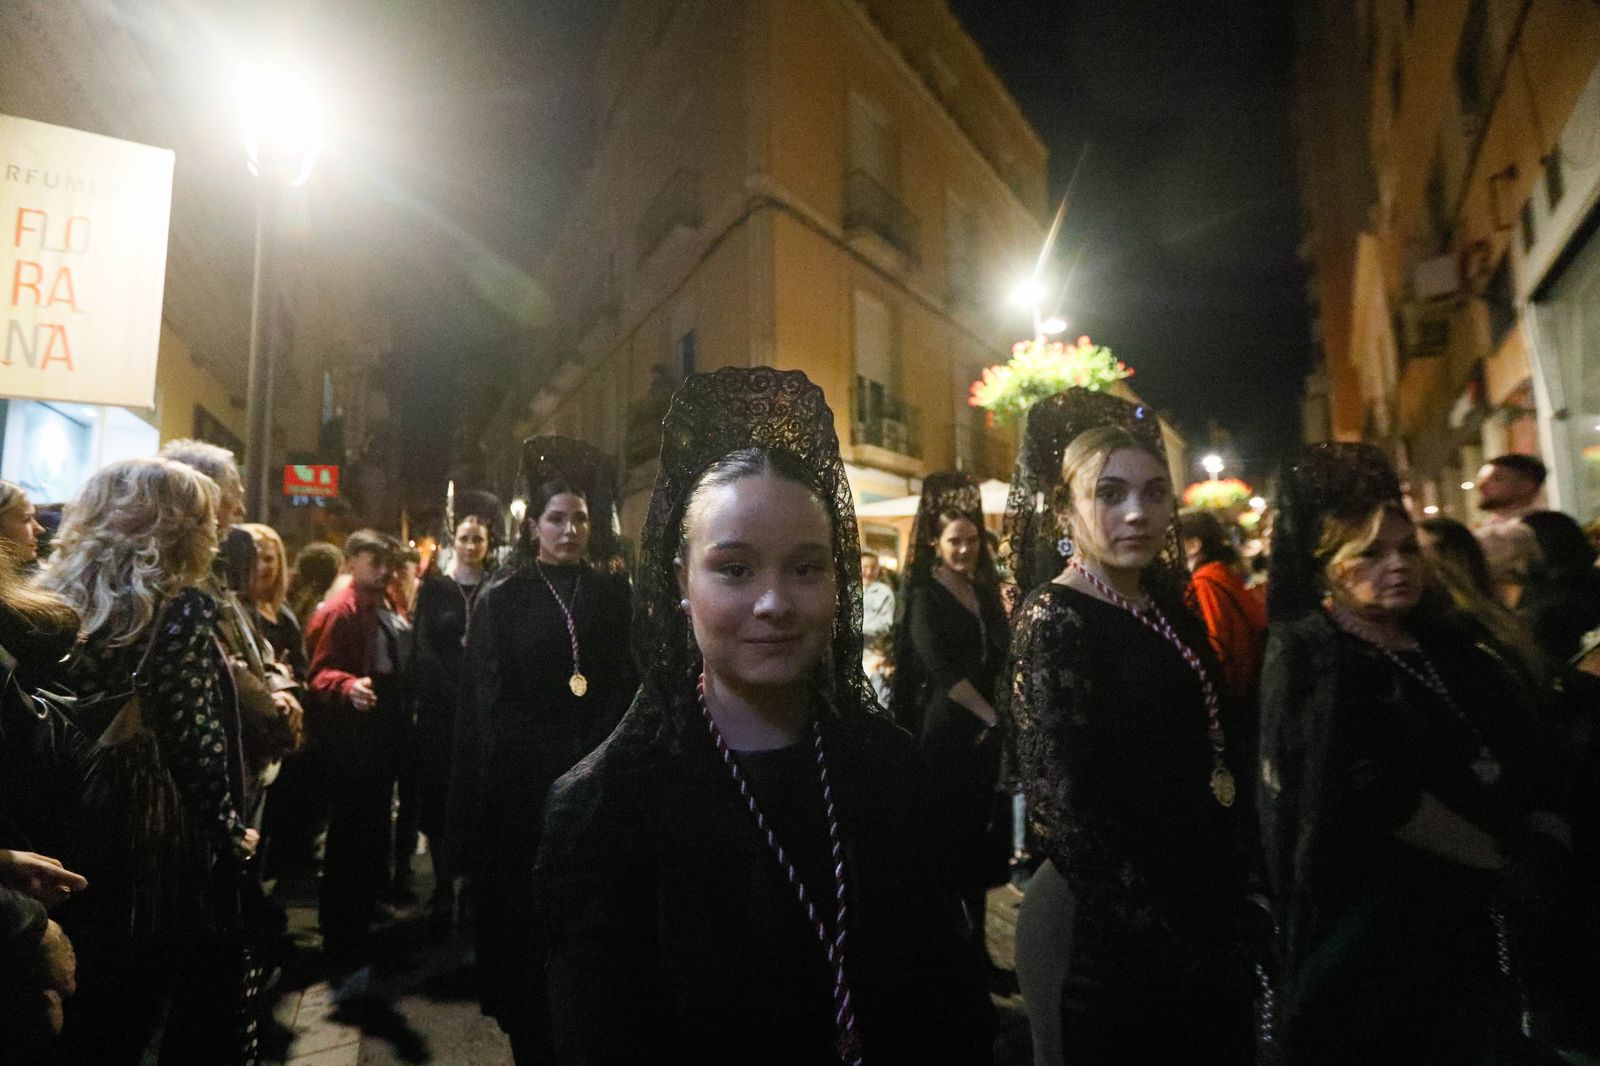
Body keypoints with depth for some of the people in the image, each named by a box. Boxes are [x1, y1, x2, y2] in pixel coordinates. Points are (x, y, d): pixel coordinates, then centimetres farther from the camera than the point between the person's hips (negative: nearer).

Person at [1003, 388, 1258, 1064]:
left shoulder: (1166, 604, 4)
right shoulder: (1056, 620, -19)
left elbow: (1224, 747, 12)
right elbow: (1074, 818, -21)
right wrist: (1173, 945, -17)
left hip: (1214, 927, 8)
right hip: (1132, 953, -7)